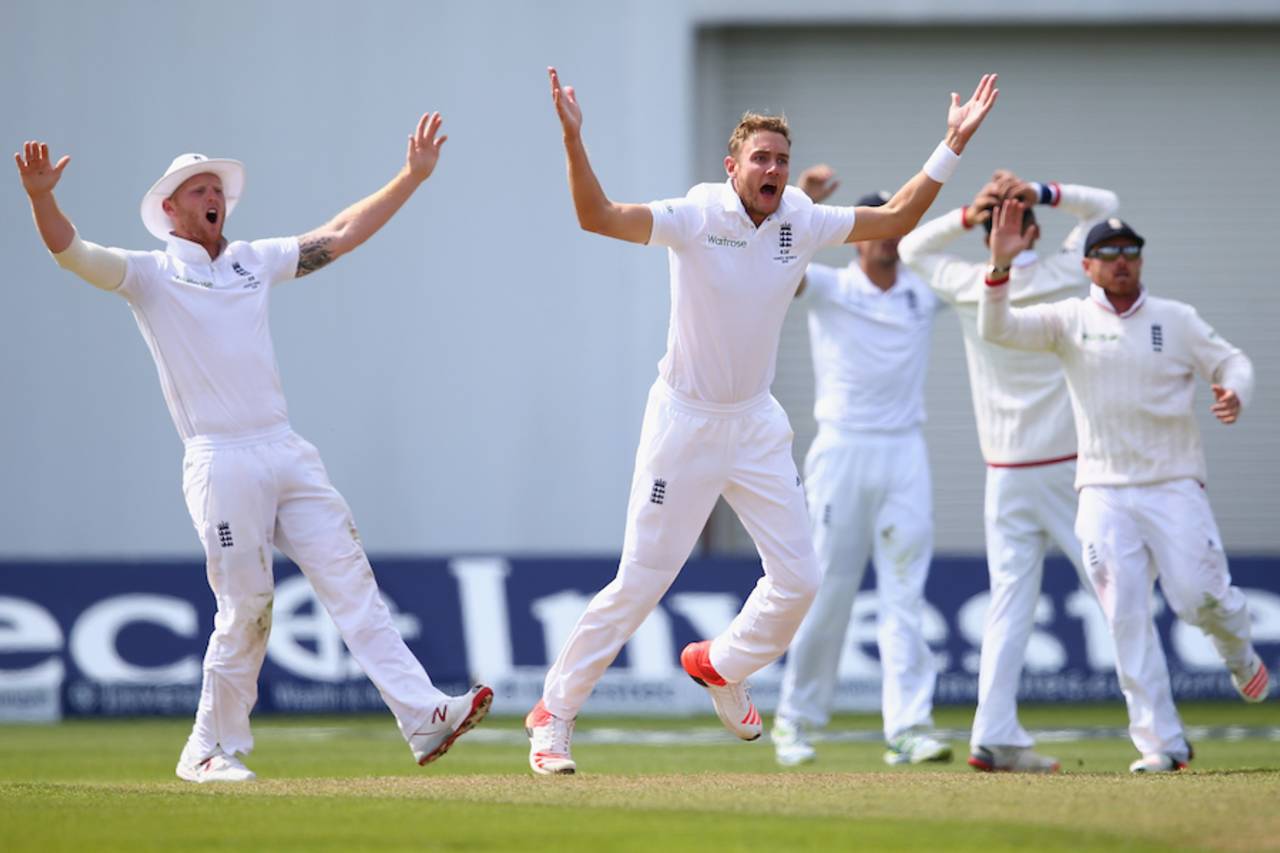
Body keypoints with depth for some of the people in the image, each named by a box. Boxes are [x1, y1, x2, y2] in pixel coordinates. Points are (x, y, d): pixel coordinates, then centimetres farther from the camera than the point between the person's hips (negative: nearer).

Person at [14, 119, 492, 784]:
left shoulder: (254, 262, 19)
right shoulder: (149, 275, 4)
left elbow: (341, 234, 22)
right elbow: (70, 251, -11)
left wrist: (412, 176, 17)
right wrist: (41, 197, -30)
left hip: (287, 452, 5)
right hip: (220, 462, -5)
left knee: (350, 581, -3)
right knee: (245, 607, -6)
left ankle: (423, 717, -10)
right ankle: (213, 749, 7)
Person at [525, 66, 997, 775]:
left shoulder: (801, 223, -2)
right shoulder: (694, 219, -16)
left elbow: (895, 218, 7)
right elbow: (597, 217, -28)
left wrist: (952, 147, -2)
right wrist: (573, 139, -42)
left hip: (756, 423, 5)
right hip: (685, 419, -5)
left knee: (797, 579, 3)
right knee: (641, 580, -6)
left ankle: (719, 665, 31)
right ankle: (554, 712, 7)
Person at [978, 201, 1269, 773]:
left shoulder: (1176, 320, 6)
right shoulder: (1068, 321, 4)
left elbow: (1231, 361, 11)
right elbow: (996, 329, -7)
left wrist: (1234, 392, -13)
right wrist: (1001, 265, -23)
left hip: (1174, 486, 0)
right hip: (1104, 494, 0)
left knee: (1198, 597, -12)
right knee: (1127, 620, -7)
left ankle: (1238, 652, 24)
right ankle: (1162, 743, -4)